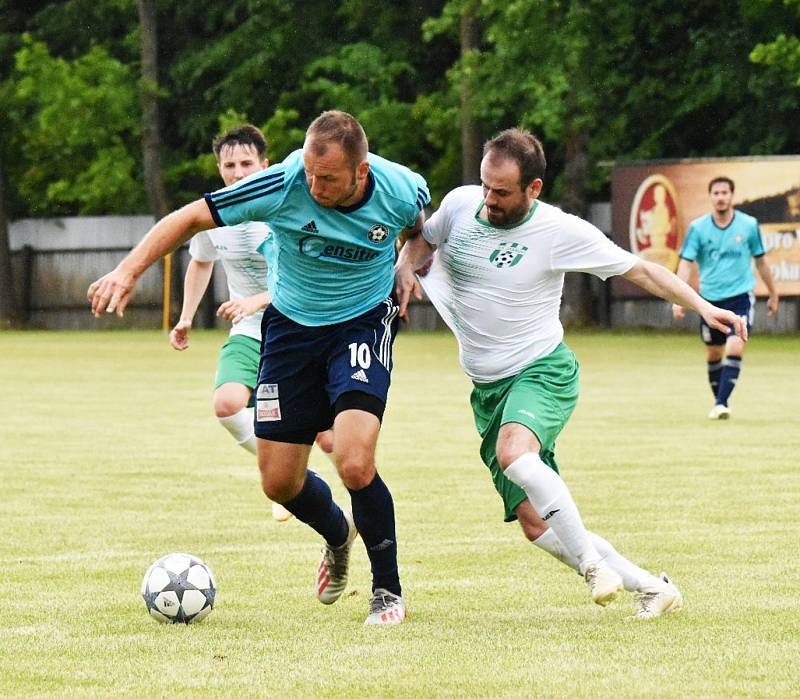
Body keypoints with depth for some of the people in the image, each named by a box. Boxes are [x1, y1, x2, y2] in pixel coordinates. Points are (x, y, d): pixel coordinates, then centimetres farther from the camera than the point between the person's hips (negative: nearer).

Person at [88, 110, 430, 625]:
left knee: (354, 463, -22)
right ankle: (339, 536, 40)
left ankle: (389, 589, 0)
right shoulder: (285, 185, -26)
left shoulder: (402, 191, -21)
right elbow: (192, 217, -18)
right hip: (290, 326, 2)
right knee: (279, 481, 4)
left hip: (364, 323, -2)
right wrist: (128, 271, -25)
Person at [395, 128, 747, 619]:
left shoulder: (561, 232, -11)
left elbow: (640, 270, -4)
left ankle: (591, 561, -23)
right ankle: (650, 587, 7)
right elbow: (422, 239, 21)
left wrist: (702, 306, -13)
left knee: (514, 454, -38)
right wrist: (405, 268, -1)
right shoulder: (460, 205, 0)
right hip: (488, 388, 5)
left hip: (543, 373, -5)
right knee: (535, 523, -4)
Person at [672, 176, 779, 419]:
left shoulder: (749, 225, -3)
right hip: (710, 298, 2)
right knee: (713, 354, 10)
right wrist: (678, 299, -18)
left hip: (741, 296, -2)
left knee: (735, 349, -19)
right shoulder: (698, 227, -4)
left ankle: (722, 403, -19)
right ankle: (718, 403, 26)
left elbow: (760, 261, 10)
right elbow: (686, 263, -6)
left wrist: (773, 295, 18)